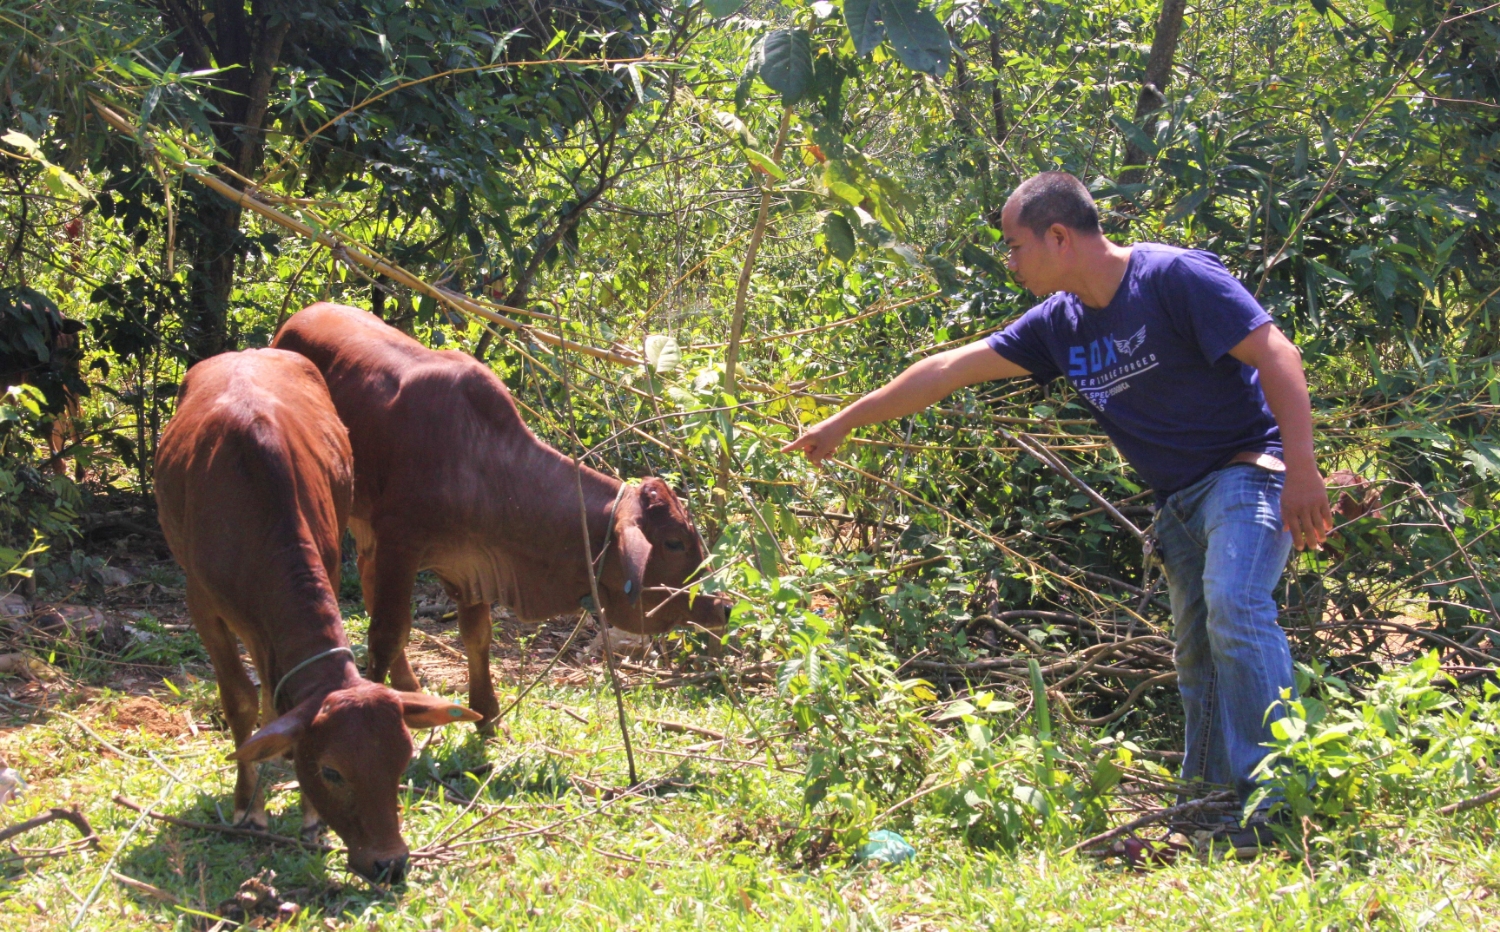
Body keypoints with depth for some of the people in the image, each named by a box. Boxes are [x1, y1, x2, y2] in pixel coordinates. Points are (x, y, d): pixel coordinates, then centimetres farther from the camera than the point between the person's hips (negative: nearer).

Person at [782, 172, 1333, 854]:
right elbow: (949, 370, 14)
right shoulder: (1059, 323, 8)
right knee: (1197, 656, 7)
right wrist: (843, 423, 19)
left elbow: (1276, 354, -18)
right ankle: (1210, 818, 14)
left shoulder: (1175, 277, -13)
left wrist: (1300, 467, -25)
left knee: (1234, 606, -27)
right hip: (1180, 499, 8)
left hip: (1246, 471, -8)